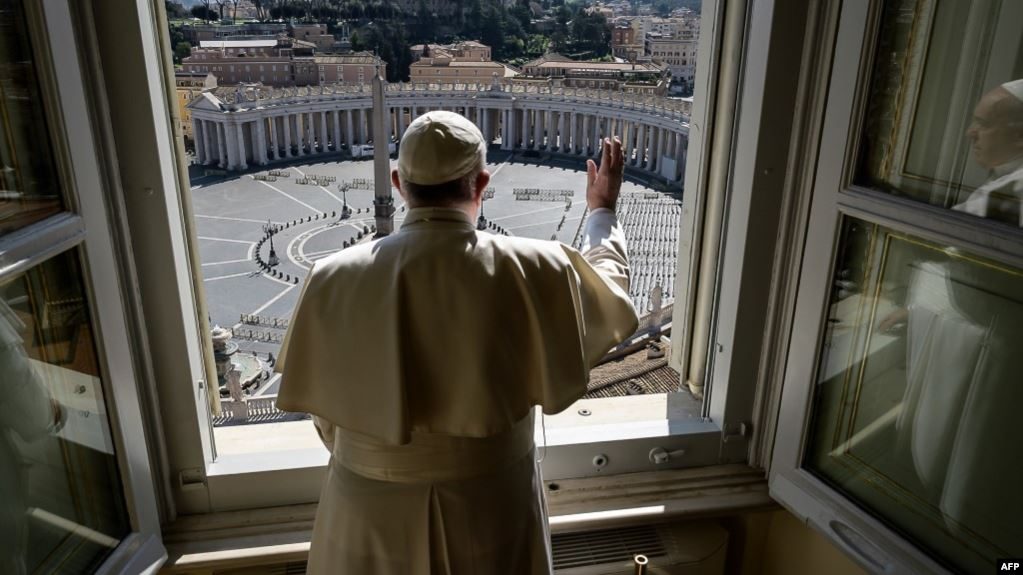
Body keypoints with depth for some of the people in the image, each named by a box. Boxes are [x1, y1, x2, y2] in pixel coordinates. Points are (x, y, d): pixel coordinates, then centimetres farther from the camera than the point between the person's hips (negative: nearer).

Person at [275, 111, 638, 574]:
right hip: (491, 506, 0)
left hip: (371, 513, 1)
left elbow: (324, 406, -2)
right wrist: (602, 211, 20)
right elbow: (608, 289, 3)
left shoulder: (334, 281, -15)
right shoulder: (529, 272, -19)